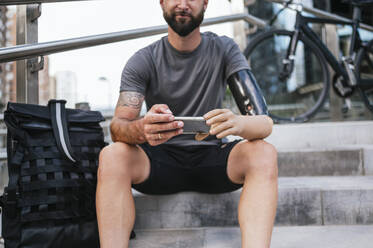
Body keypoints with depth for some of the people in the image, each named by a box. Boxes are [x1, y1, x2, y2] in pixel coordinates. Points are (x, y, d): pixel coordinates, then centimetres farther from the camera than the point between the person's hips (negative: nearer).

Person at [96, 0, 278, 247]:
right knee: (112, 155, -29)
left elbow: (265, 122, -12)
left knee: (264, 153, -28)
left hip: (212, 159, 1)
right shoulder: (142, 61, -3)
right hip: (161, 161, 0)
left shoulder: (224, 50, -3)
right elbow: (117, 127, -14)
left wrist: (238, 123, -38)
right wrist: (141, 129, -40)